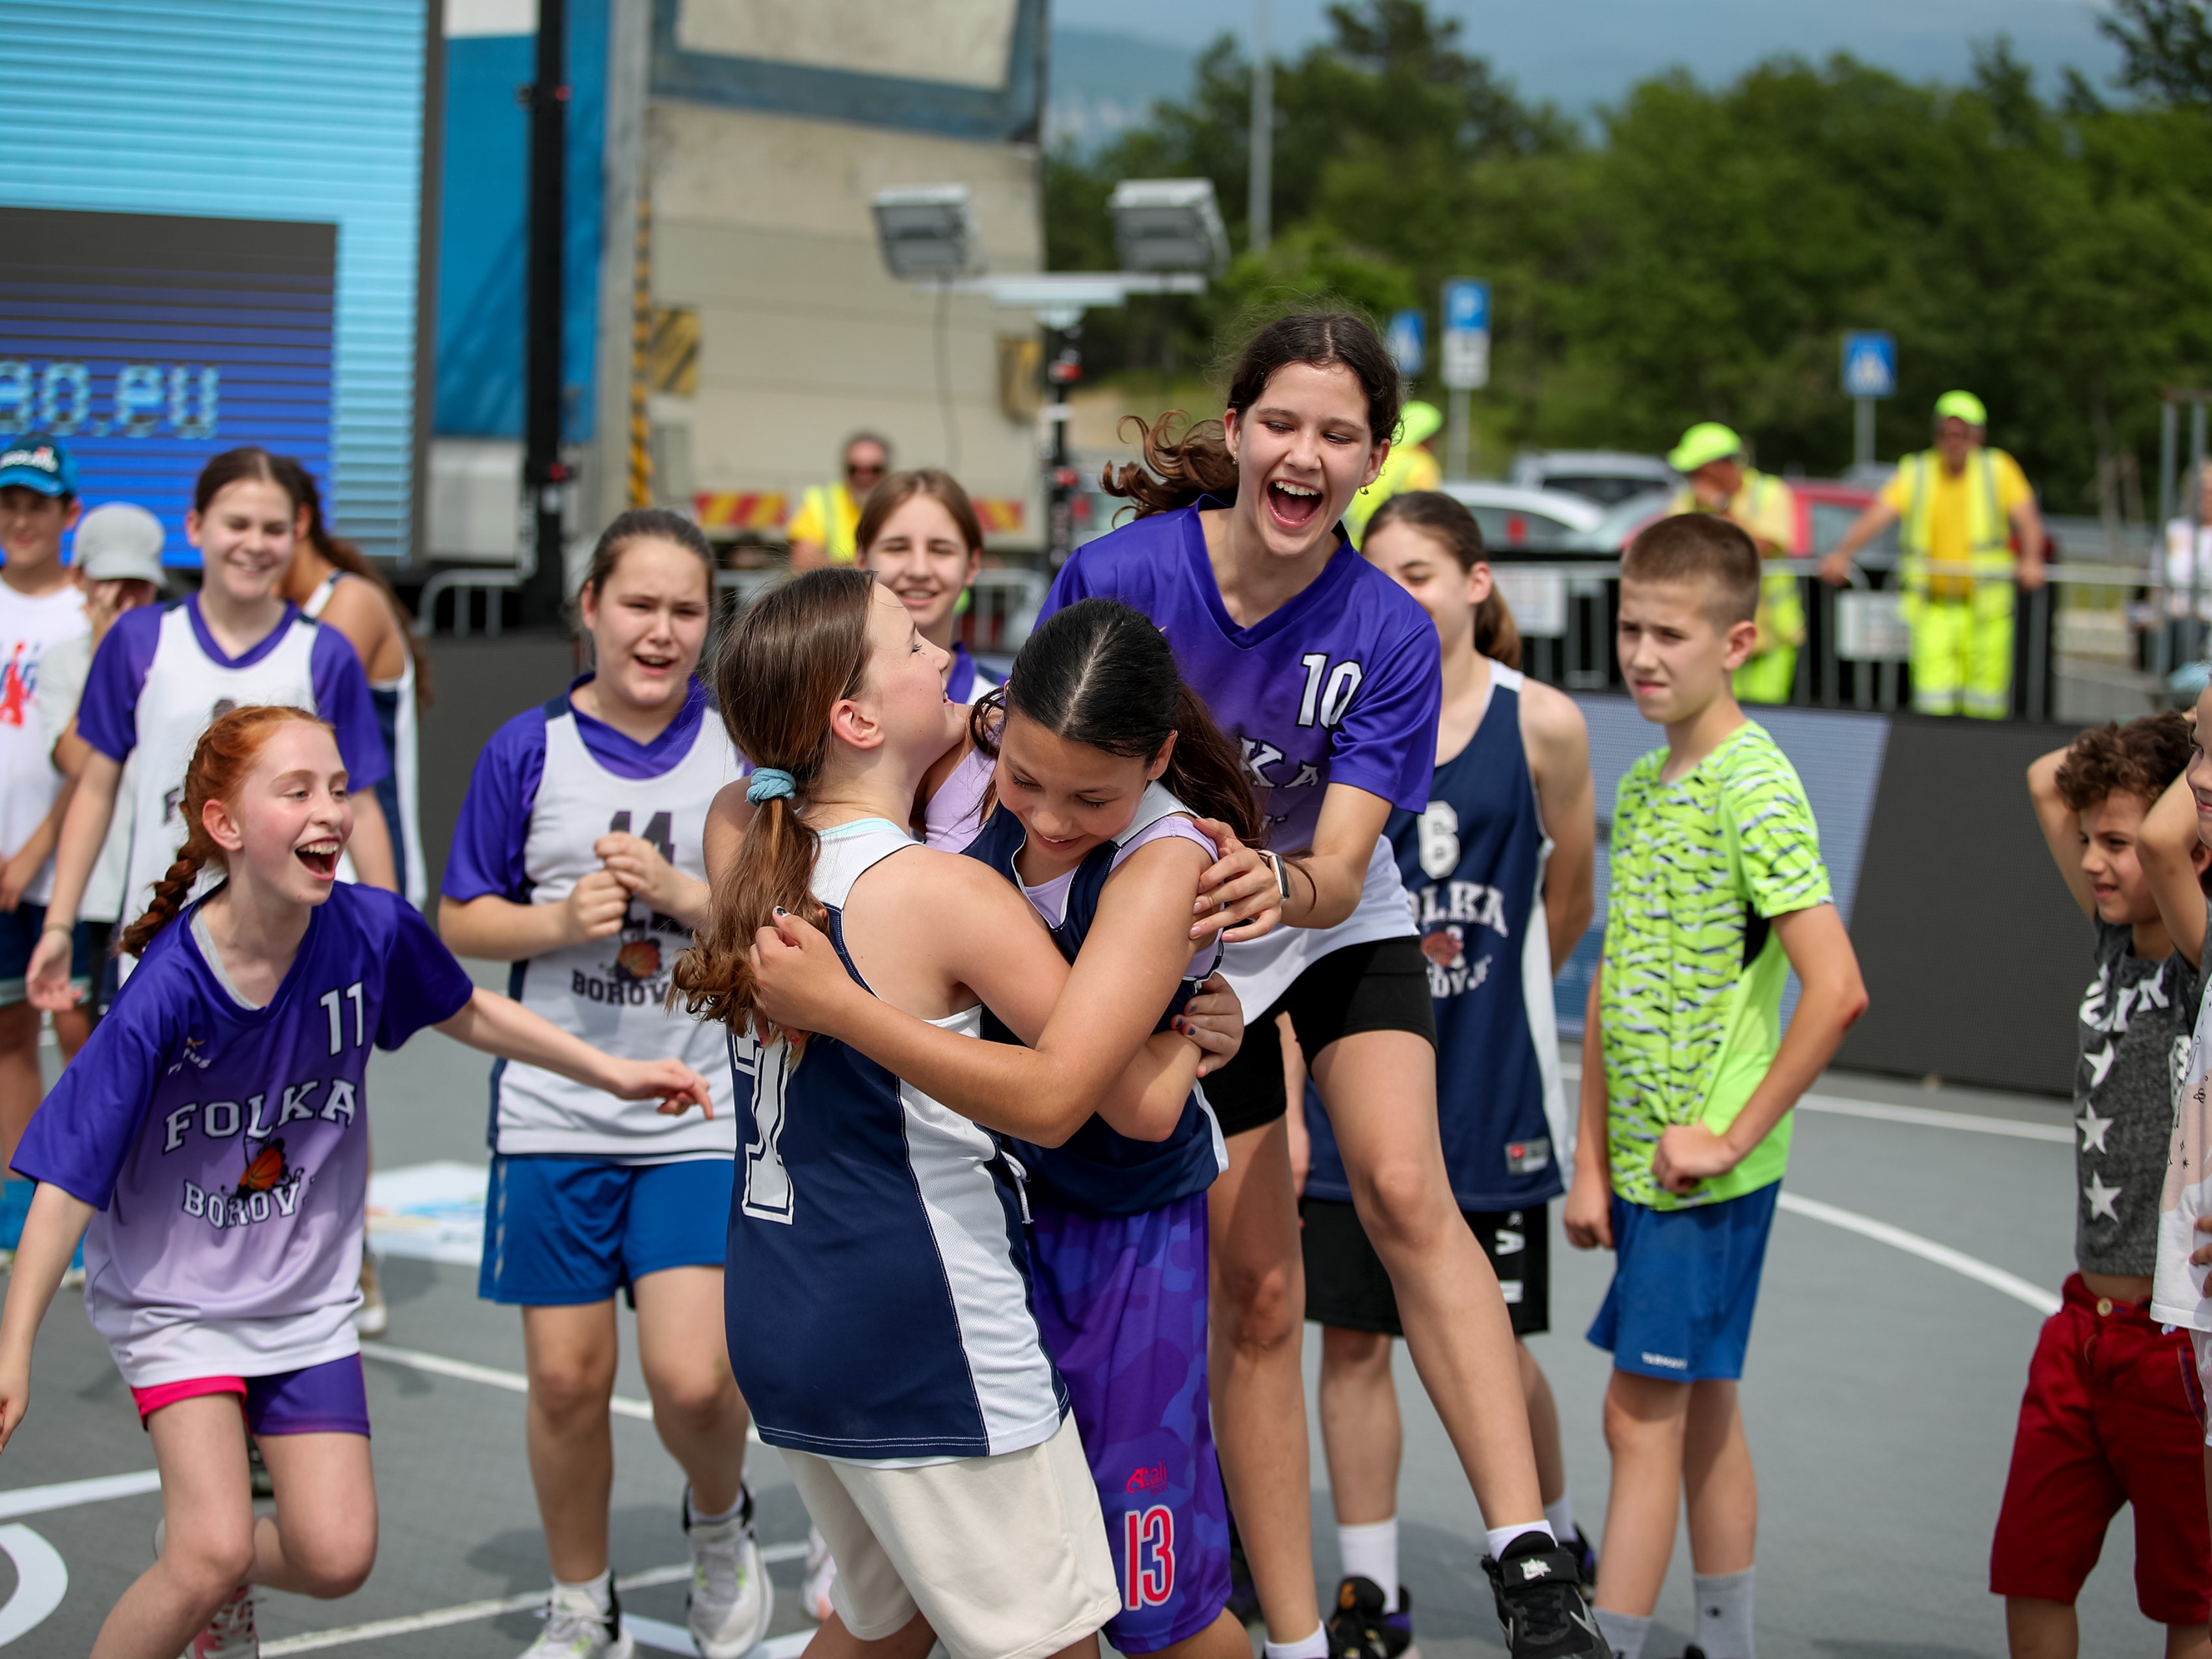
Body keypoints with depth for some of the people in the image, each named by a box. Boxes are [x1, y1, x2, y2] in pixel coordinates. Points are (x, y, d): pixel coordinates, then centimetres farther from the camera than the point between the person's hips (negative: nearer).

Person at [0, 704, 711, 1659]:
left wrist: (611, 1073, 9)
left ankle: (208, 1568, 32)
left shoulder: (373, 930, -15)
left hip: (308, 1294, 4)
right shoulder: (168, 991, -26)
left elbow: (464, 1013, 8)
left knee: (336, 1559, 0)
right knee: (212, 1555, -16)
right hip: (175, 1295, -4)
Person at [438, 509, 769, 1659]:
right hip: (556, 1114, 1)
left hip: (706, 1113, -1)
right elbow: (461, 919, 5)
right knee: (567, 1379, 7)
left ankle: (719, 1524, 23)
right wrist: (563, 921, -13)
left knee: (693, 1378, -11)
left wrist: (682, 893, -16)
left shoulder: (745, 748, -1)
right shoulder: (530, 752, 0)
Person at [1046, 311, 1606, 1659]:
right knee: (1256, 1293, 1)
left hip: (1344, 936, 0)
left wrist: (1280, 882, -46)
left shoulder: (1390, 635, -20)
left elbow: (1342, 873, -25)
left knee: (1404, 1188, -25)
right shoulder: (1118, 576, -21)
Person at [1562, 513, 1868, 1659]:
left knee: (1642, 1418, -4)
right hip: (1645, 1161, 8)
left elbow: (1836, 990, -23)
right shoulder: (1642, 786, 10)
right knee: (1703, 1412, 15)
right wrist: (1592, 1162, 9)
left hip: (1706, 1171, -8)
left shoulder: (1754, 789, -15)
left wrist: (1732, 1136, -17)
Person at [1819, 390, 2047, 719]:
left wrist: (2031, 560, -30)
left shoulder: (1999, 470, 4)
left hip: (1986, 604, 0)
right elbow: (1877, 516, -9)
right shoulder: (1915, 473, 4)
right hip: (1931, 604, 0)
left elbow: (2027, 519, -9)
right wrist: (1842, 553, -26)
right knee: (1932, 699, -10)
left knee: (1985, 704, 0)